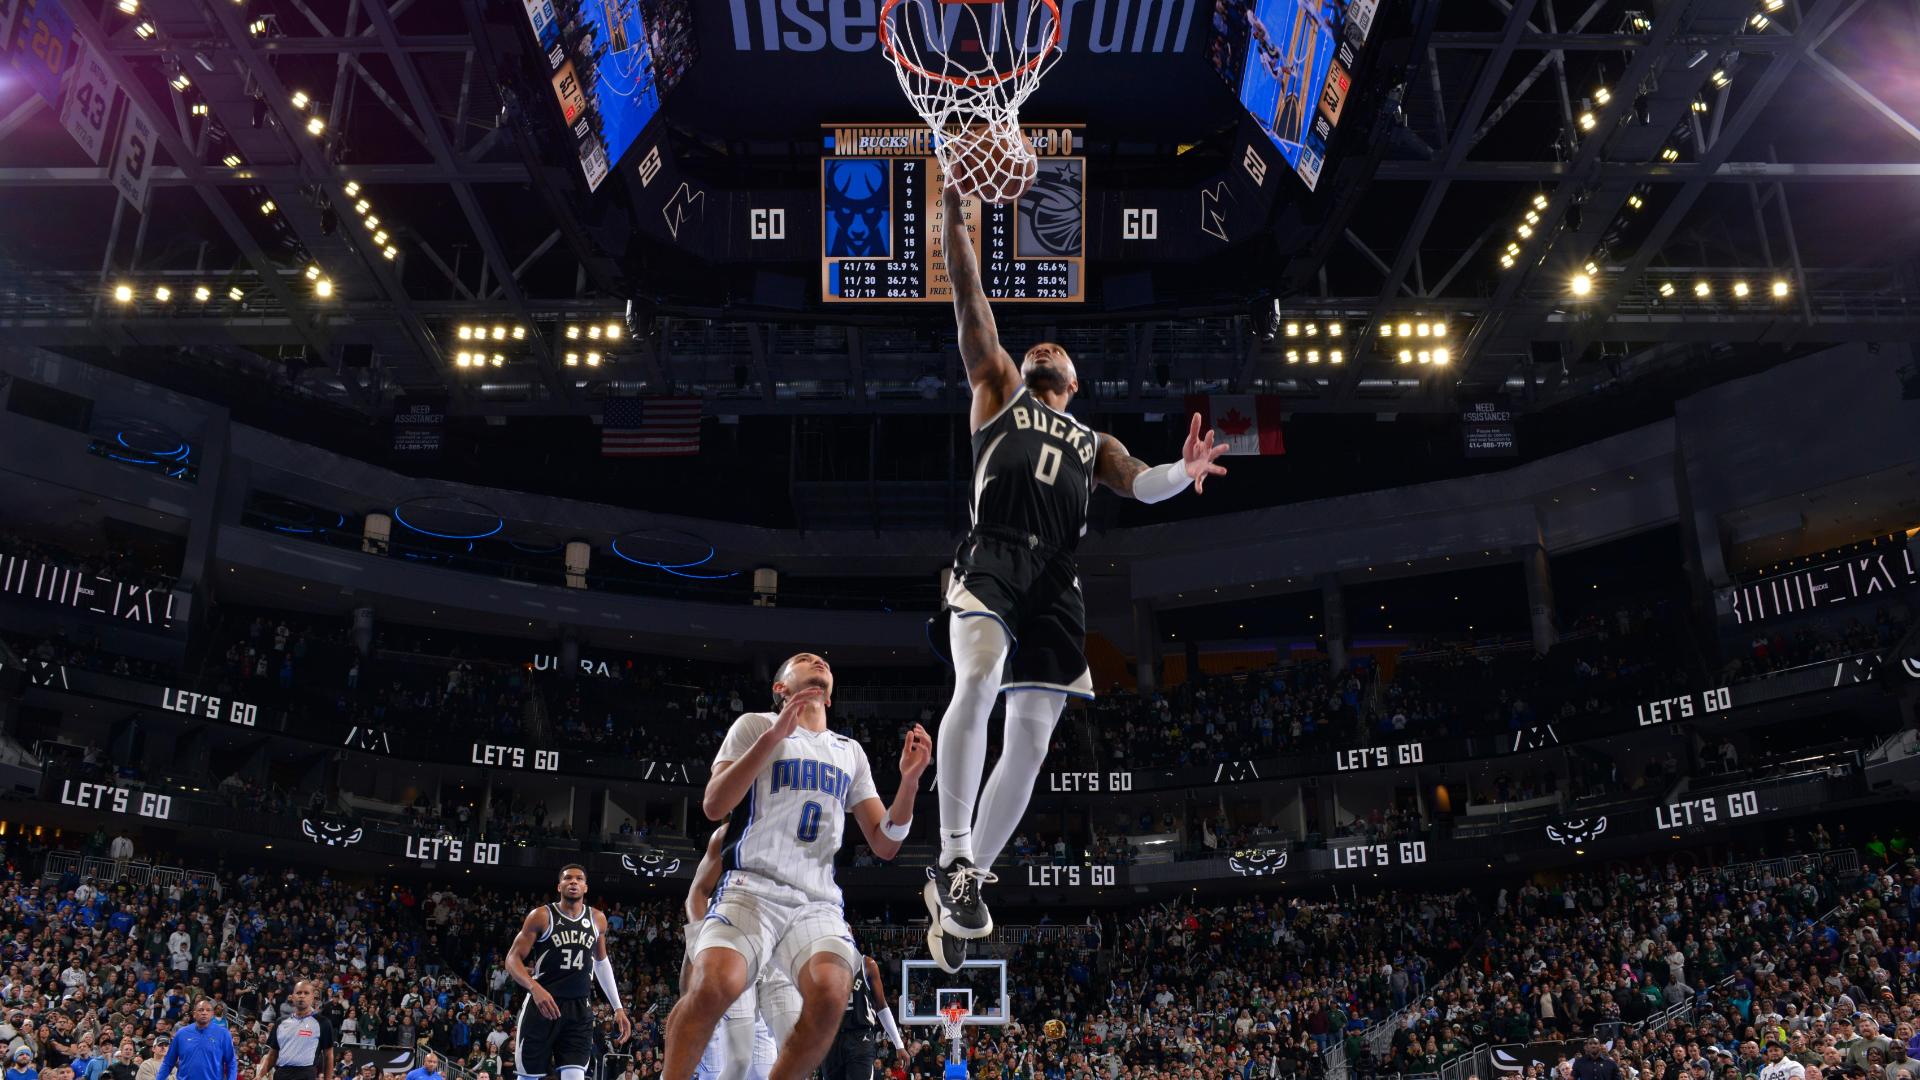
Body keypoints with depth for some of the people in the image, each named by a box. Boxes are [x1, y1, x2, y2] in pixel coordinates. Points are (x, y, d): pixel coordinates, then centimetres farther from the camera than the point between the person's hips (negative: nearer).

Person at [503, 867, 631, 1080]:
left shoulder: (598, 920, 7)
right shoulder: (542, 916, -5)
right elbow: (513, 959, -8)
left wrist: (618, 1008, 17)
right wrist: (534, 987, -27)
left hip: (578, 1009, 3)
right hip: (541, 1005, -3)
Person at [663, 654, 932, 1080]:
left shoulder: (851, 752, 22)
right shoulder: (755, 724, 9)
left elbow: (884, 845, 16)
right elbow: (714, 806, -5)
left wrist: (909, 779, -1)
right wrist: (775, 734, -12)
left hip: (818, 901, 3)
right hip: (753, 886, -3)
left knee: (829, 997, -26)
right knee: (714, 985, -31)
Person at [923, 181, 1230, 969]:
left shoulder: (1095, 442, 32)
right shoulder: (998, 389, 24)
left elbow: (1141, 484, 13)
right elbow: (969, 299, 15)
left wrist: (1185, 471, -10)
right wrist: (955, 209, 6)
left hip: (1054, 583, 4)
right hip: (992, 556, -4)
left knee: (1031, 740, -1)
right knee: (979, 679, -31)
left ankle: (963, 880, 11)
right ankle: (951, 859, -23)